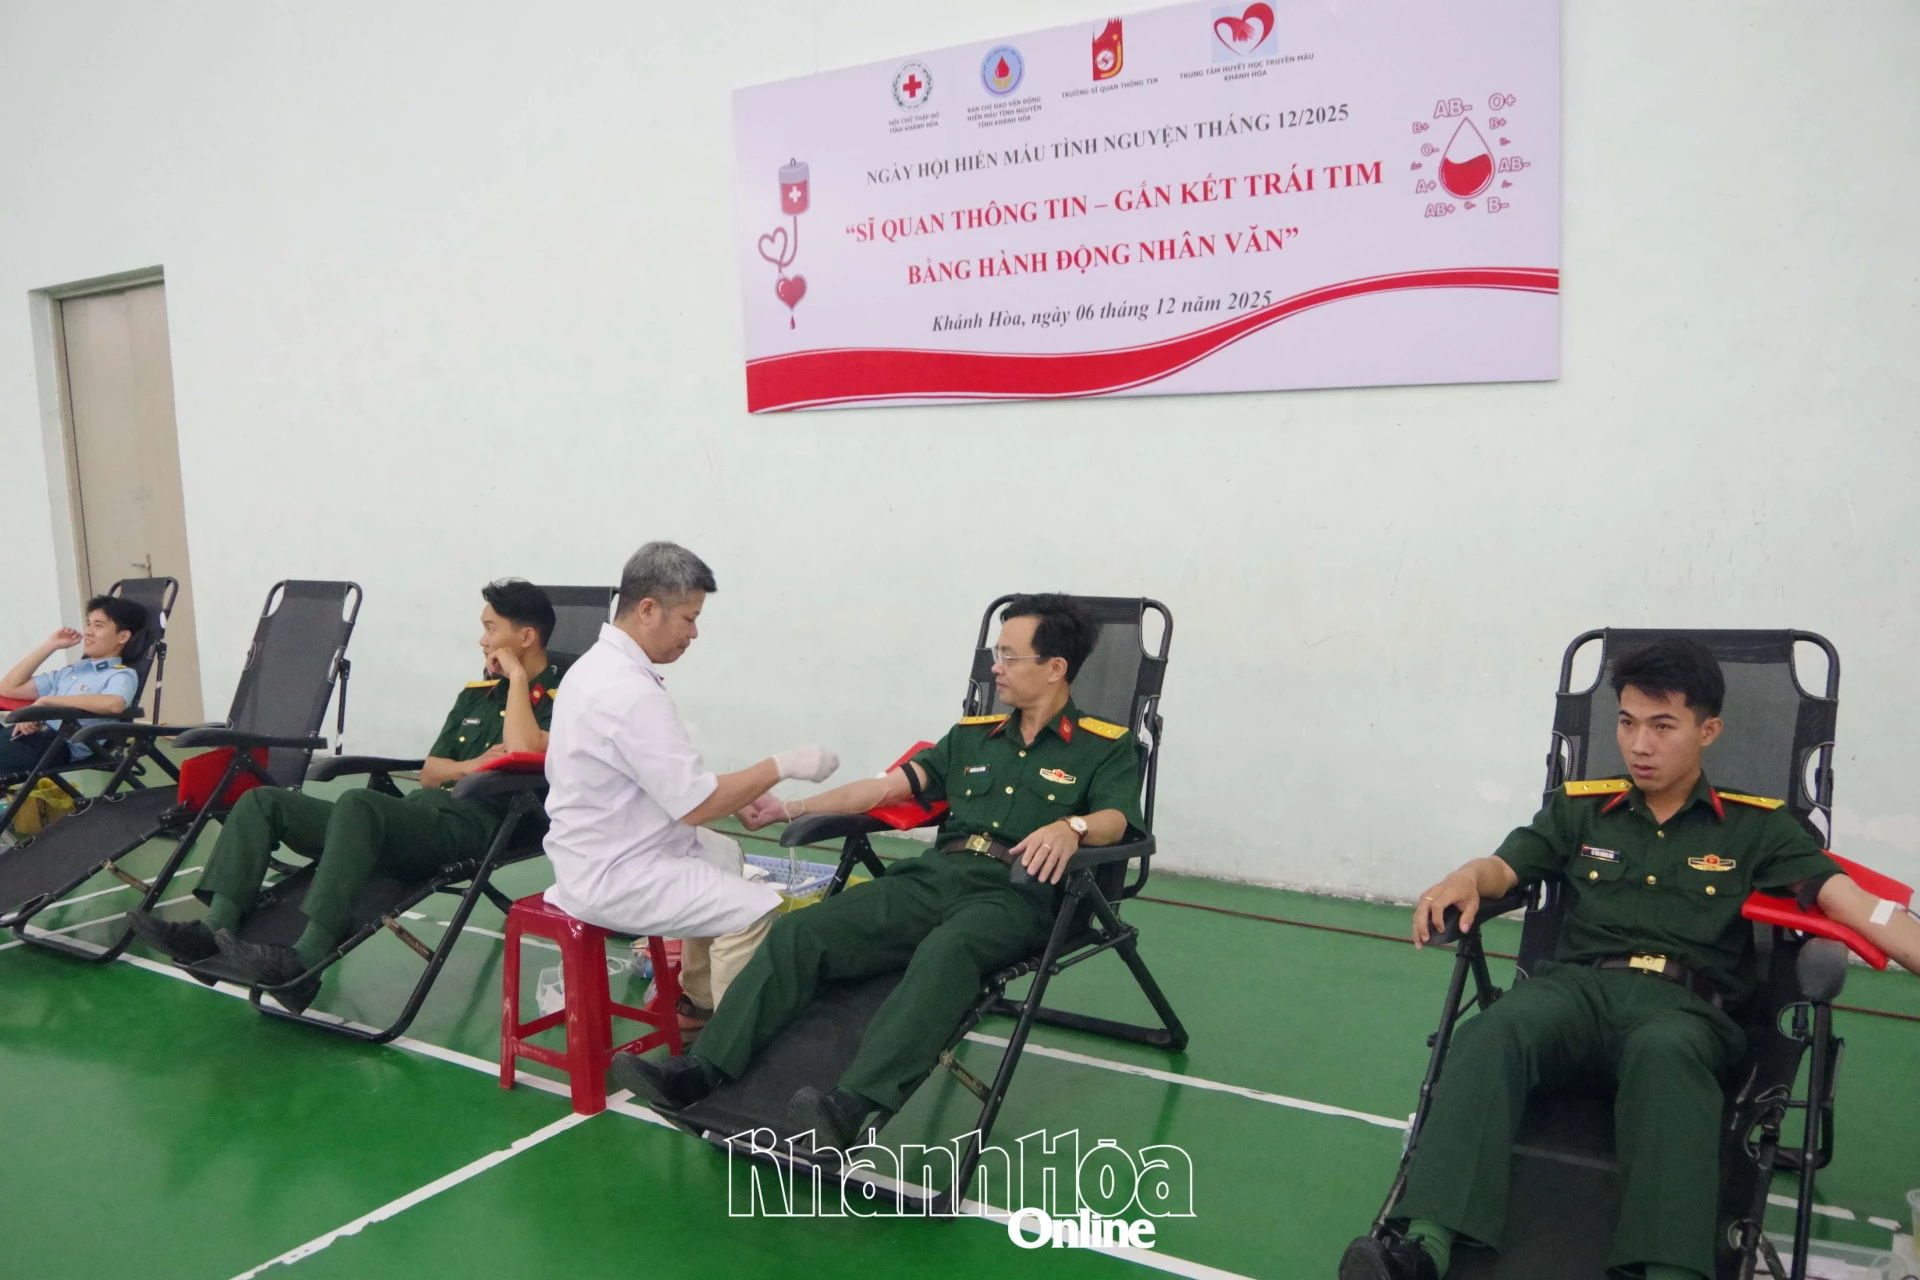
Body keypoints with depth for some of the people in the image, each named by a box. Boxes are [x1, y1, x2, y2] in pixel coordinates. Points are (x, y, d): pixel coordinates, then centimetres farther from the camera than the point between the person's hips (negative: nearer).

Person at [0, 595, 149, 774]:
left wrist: (46, 700, -14)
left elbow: (113, 704, -21)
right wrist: (50, 645, 25)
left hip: (61, 745, -7)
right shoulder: (70, 671, 28)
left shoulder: (122, 675, 5)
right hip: (30, 733, 7)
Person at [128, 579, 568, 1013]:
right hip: (417, 812, 9)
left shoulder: (558, 698, 1)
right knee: (262, 801, 1)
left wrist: (517, 676, -9)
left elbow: (524, 754, -21)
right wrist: (470, 766, 1)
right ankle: (214, 929, -17)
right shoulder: (475, 694, 26)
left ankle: (305, 962, -42)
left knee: (359, 804, -38)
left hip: (472, 824, -9)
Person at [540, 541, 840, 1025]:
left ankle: (698, 1001, 34)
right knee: (755, 909, -19)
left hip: (598, 852, 11)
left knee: (725, 853, 28)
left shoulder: (601, 663, 7)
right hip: (613, 877, -11)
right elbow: (696, 806, -23)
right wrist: (781, 765, -14)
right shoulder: (630, 692, -26)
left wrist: (732, 797, 7)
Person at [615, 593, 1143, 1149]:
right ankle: (704, 1070, -24)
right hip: (933, 876, 5)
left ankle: (852, 1107, -53)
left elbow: (1116, 820, -8)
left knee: (943, 953, -40)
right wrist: (791, 809, 15)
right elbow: (886, 787, 22)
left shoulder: (1106, 748, 10)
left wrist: (1070, 826, -31)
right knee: (799, 931, -17)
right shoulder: (972, 736, 25)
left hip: (1016, 893, -5)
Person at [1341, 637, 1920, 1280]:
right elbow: (1504, 867, 13)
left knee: (1664, 1053, -40)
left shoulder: (1755, 826, 16)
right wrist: (1464, 881, -12)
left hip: (1685, 1004, -1)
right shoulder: (1580, 808, 21)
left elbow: (1850, 902, 4)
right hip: (1578, 984, 1)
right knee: (1493, 1031, -34)